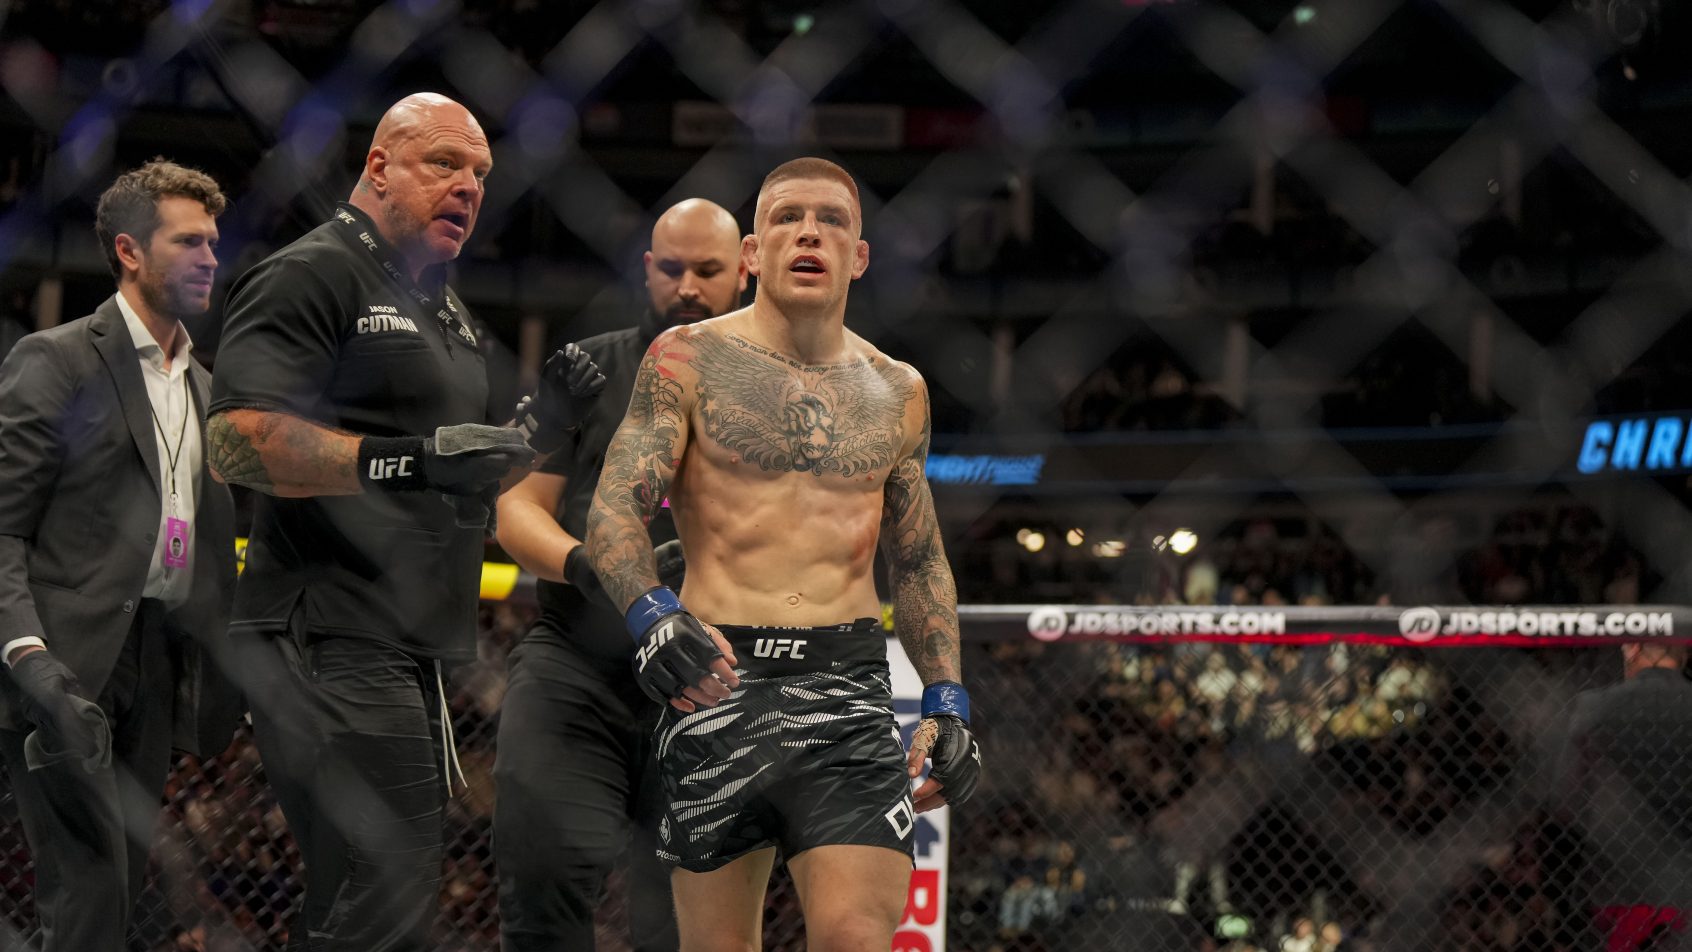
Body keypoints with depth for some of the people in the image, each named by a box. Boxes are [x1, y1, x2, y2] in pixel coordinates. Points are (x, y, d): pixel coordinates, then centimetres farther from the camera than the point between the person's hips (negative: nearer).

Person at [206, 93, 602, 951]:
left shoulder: (443, 308, 23)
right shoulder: (311, 276, -7)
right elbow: (237, 441, -20)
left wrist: (540, 425, 11)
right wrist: (413, 457, -27)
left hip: (414, 651, 10)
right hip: (335, 645, -10)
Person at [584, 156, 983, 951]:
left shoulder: (896, 391, 14)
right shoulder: (689, 360, 3)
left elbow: (919, 562, 21)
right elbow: (615, 505, -6)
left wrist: (945, 700, 11)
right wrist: (650, 614, -25)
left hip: (847, 688, 2)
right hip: (717, 676, -1)